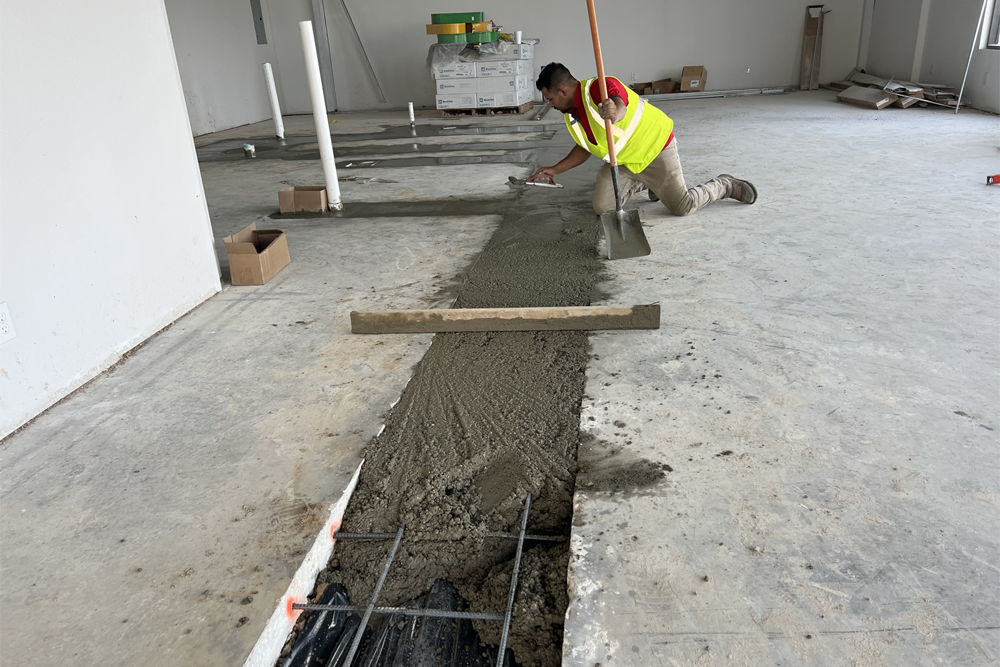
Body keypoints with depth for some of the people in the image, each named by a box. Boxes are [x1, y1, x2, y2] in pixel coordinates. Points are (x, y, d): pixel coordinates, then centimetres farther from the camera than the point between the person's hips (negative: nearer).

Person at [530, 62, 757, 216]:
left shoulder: (599, 87, -24)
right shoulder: (571, 114, 3)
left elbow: (621, 106, -45)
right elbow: (585, 149, 14)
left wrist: (615, 114, -69)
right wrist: (554, 170, 6)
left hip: (654, 147, -8)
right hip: (623, 162, 8)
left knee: (683, 207, -9)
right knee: (601, 207, -3)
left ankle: (725, 186, 22)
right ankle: (643, 183, 23)